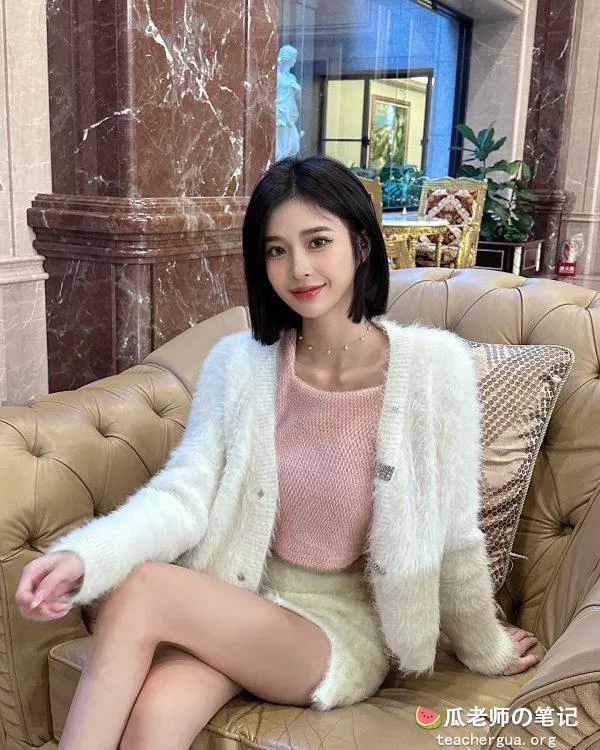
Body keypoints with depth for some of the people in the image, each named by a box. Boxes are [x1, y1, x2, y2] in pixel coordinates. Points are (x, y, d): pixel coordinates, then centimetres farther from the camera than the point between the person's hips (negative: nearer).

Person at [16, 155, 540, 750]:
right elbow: (185, 492, -12)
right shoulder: (238, 362, -4)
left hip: (344, 629, -2)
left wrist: (486, 651, 8)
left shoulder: (433, 366, -13)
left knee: (139, 591, -25)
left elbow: (453, 536, -5)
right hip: (238, 598, 2)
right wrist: (83, 556, -30)